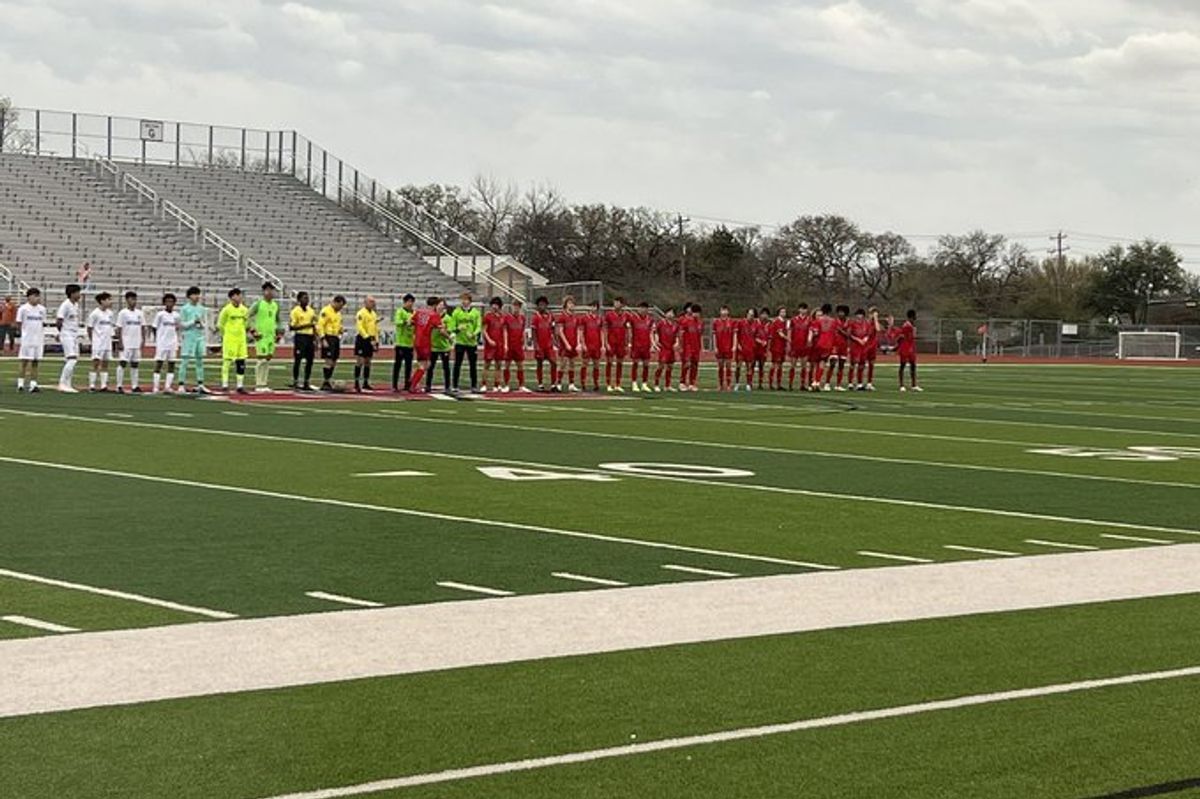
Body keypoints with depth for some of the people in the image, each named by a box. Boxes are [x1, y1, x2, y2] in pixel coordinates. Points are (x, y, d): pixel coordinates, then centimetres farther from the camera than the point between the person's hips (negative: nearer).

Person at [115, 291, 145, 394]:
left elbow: (142, 327, 13)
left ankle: (134, 386, 12)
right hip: (126, 343, -5)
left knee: (135, 364, 8)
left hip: (137, 343, 5)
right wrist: (120, 342, -12)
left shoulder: (139, 313, 9)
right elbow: (119, 329, -6)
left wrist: (142, 341, 6)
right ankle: (119, 386, -5)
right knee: (122, 363, -7)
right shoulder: (123, 313, -4)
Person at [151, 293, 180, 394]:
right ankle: (155, 387, -4)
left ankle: (168, 386, 6)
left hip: (173, 343, 5)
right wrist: (156, 342, -3)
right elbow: (155, 328, 0)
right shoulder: (160, 314, -4)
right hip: (161, 343, -5)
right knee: (158, 364, -4)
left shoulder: (176, 315, 8)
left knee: (171, 364, 2)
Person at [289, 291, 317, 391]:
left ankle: (307, 383, 14)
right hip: (300, 337, -6)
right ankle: (295, 382, 2)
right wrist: (305, 326, -17)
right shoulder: (295, 311, -6)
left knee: (310, 360, 6)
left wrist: (315, 340, 13)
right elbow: (291, 327, -10)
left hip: (310, 337, 6)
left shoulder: (311, 311, 13)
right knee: (297, 360, -4)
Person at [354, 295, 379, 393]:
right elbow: (359, 327, -18)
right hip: (362, 338, -8)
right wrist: (367, 338, -23)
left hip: (371, 339, 8)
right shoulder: (361, 313, -10)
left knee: (368, 362, 11)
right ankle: (357, 384, -8)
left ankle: (366, 383, 16)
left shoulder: (374, 314, 16)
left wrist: (376, 341, 16)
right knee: (360, 361, -9)